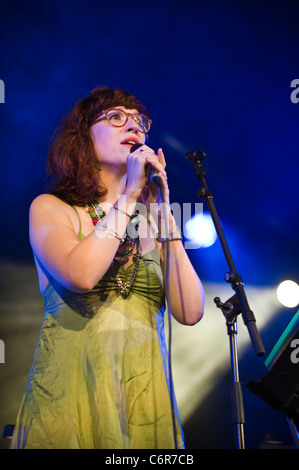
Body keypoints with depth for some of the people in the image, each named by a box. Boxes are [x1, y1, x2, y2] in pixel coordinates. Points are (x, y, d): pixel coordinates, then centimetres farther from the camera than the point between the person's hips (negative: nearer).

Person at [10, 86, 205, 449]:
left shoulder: (151, 221, 11)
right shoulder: (50, 208, 2)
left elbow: (191, 313, -2)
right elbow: (81, 276, -19)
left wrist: (164, 215, -3)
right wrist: (129, 197, -10)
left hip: (146, 393, 3)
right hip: (71, 391, -3)